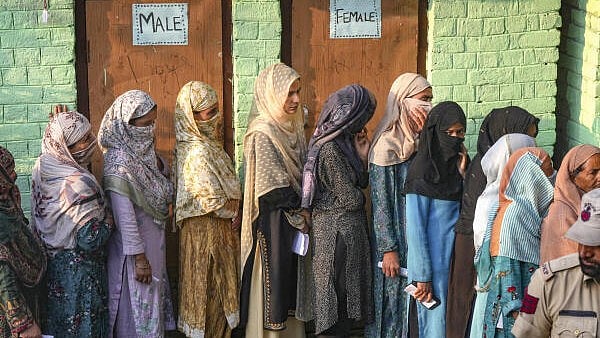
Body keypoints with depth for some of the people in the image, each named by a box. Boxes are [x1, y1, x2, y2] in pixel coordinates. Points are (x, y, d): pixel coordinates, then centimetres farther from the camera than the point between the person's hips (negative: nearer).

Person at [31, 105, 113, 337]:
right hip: (78, 272, -8)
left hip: (50, 263, 8)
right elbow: (90, 240, -29)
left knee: (57, 319, 25)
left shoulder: (42, 166, -8)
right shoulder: (79, 184, -31)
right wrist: (108, 220, -10)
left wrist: (59, 127, 10)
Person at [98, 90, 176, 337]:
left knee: (154, 298, 21)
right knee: (138, 305, 5)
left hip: (154, 239, 9)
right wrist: (139, 257, -23)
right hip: (135, 244, -9)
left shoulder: (143, 150, 1)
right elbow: (123, 214, -25)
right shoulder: (118, 161, -25)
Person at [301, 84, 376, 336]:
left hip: (349, 229, 9)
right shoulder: (330, 150, -20)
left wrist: (362, 154, 0)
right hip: (337, 231, -9)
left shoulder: (344, 141, 8)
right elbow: (351, 199, -18)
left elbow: (362, 182, 14)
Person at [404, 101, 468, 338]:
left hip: (458, 260, 7)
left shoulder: (456, 165, 9)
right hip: (434, 263, -7)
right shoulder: (422, 168, -11)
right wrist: (422, 276, -15)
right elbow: (414, 227, -13)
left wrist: (463, 174, -4)